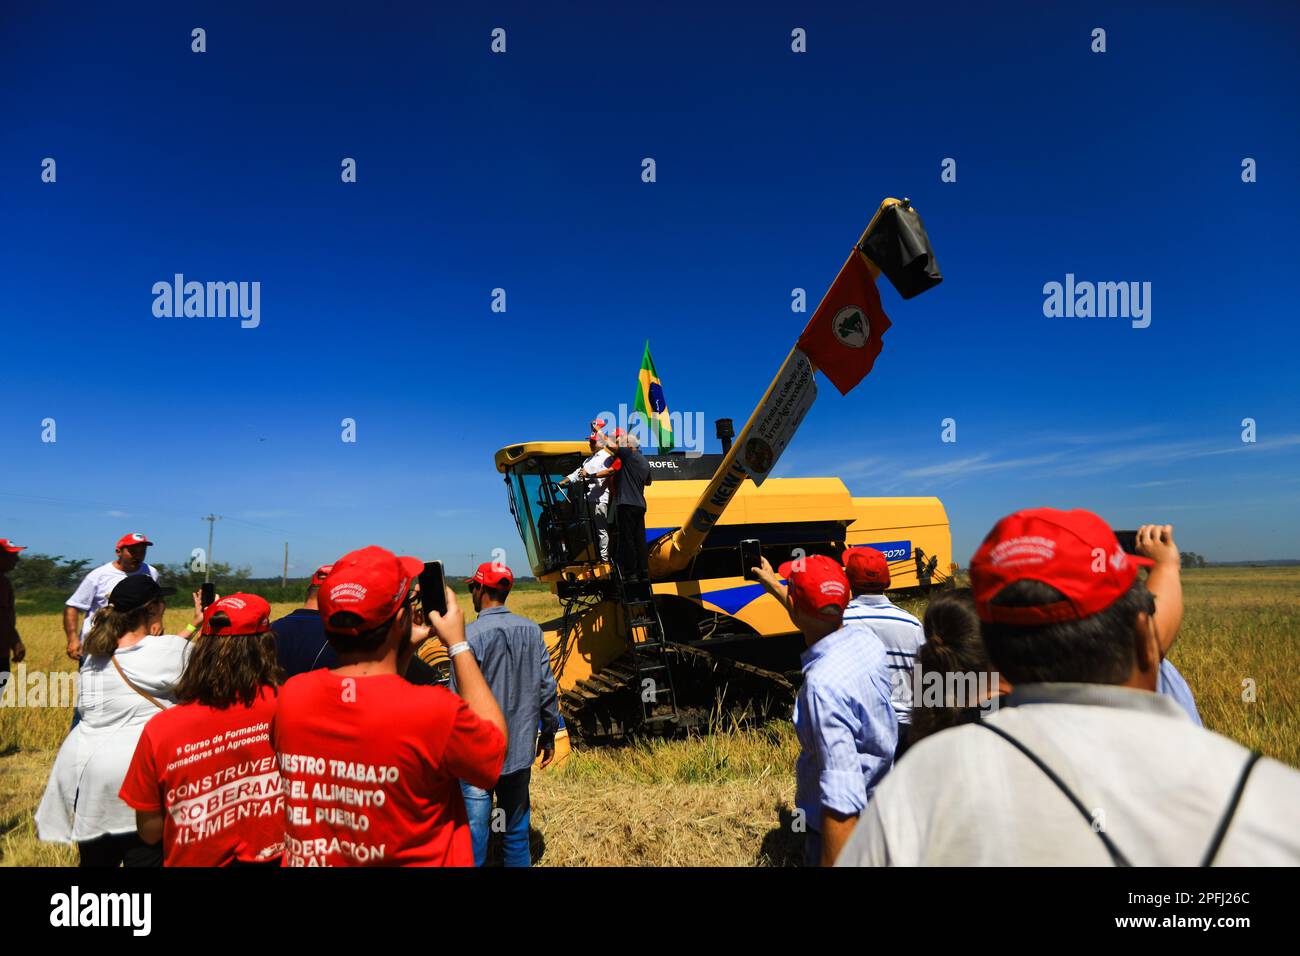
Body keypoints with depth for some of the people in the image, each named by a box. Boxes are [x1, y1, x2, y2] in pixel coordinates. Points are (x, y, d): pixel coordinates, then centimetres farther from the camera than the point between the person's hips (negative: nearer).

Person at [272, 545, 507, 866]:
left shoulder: (290, 696, -14)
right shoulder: (435, 711, -29)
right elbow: (496, 744, -10)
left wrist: (405, 646, 5)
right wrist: (458, 644, -7)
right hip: (417, 858, -4)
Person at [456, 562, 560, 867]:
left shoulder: (471, 635, -15)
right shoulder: (531, 630, 0)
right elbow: (547, 688, 4)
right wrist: (548, 734, 16)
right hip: (520, 750, 5)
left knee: (474, 830, 4)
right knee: (516, 830, 18)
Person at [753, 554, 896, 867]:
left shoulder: (822, 684, -32)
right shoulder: (866, 641, -8)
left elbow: (841, 796, -33)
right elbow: (816, 617, 17)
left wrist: (832, 862, -28)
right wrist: (774, 586, 30)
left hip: (844, 830, -8)